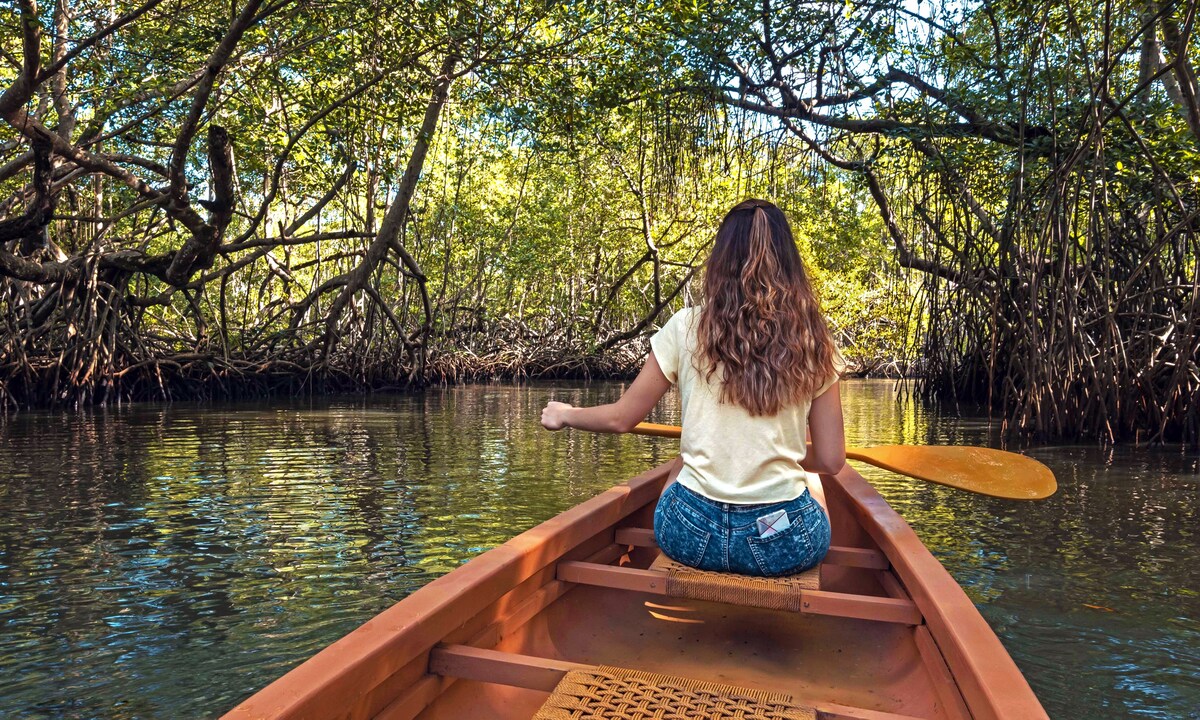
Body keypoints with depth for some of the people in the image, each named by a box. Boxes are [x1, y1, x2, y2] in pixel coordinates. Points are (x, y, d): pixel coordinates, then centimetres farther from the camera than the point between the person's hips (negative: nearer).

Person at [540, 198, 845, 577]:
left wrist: (564, 415, 21)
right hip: (786, 544, 1)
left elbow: (621, 418, 2)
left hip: (693, 533, 0)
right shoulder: (813, 343, -3)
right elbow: (830, 461, 1)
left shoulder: (687, 327, -6)